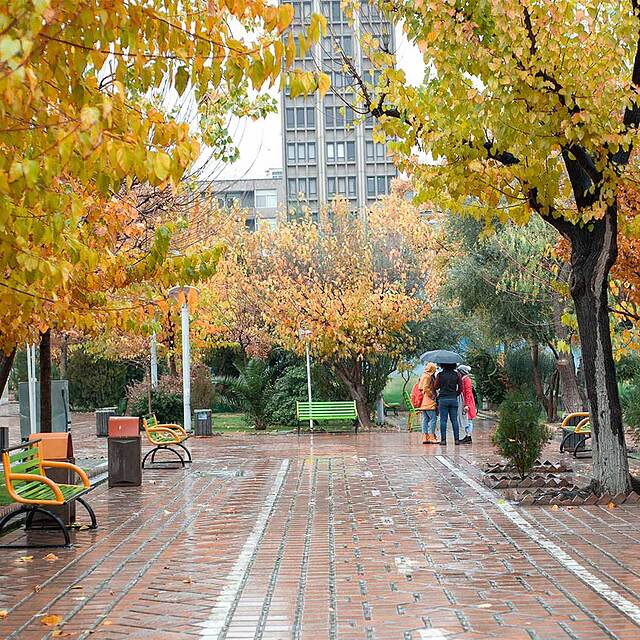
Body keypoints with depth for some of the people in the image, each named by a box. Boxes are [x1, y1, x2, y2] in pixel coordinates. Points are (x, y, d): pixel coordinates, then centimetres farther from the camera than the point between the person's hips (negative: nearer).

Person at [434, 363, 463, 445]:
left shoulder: (440, 375, -4)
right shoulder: (456, 374, 1)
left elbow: (436, 386, 4)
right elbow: (460, 388, 2)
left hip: (443, 399, -2)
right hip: (454, 399, 2)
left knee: (443, 420, 0)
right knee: (454, 420, 6)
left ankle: (443, 439, -4)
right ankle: (457, 439, 4)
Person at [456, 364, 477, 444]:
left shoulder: (466, 379, -13)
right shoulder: (463, 379, 16)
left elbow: (468, 393, -18)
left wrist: (466, 405, -21)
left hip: (467, 404, -10)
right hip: (463, 404, 10)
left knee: (468, 420, -9)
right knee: (465, 420, 11)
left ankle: (469, 437, -9)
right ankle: (467, 436, 16)